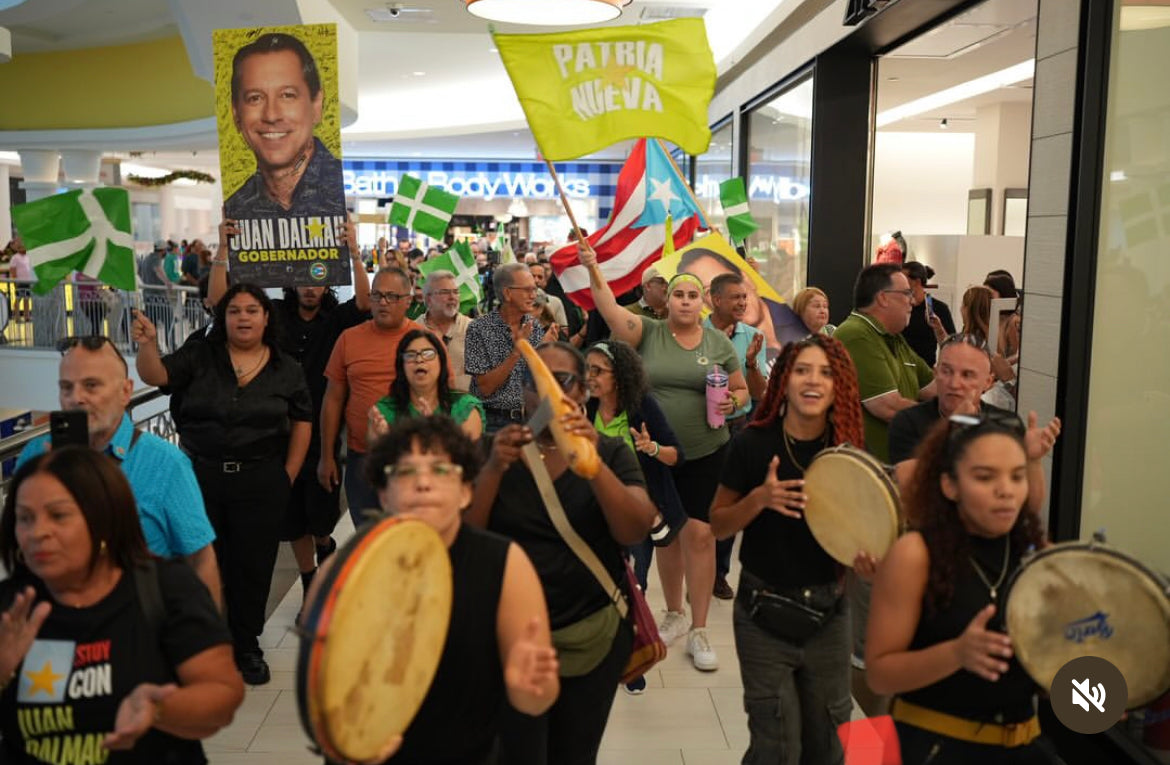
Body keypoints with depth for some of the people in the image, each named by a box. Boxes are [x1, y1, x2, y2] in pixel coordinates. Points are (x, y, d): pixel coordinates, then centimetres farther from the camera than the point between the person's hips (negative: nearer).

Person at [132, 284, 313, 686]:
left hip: (261, 483, 0)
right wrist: (147, 344, -32)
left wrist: (287, 476, 0)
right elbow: (156, 375, -11)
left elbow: (302, 424, 5)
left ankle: (247, 646, 25)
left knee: (253, 566, 8)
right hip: (199, 476, 0)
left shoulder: (286, 369, 3)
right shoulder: (199, 356, 2)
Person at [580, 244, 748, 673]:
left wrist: (732, 403, -11)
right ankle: (674, 614, 32)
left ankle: (699, 630, 6)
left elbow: (742, 390, 11)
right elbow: (610, 310, -16)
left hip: (706, 453, -1)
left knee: (699, 534, -6)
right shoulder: (649, 333, -1)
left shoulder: (719, 343, 2)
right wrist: (594, 271, -28)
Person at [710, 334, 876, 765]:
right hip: (763, 615, -2)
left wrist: (865, 561, -18)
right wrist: (760, 498, -23)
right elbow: (718, 526, -5)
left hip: (828, 615, 3)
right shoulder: (752, 444, -12)